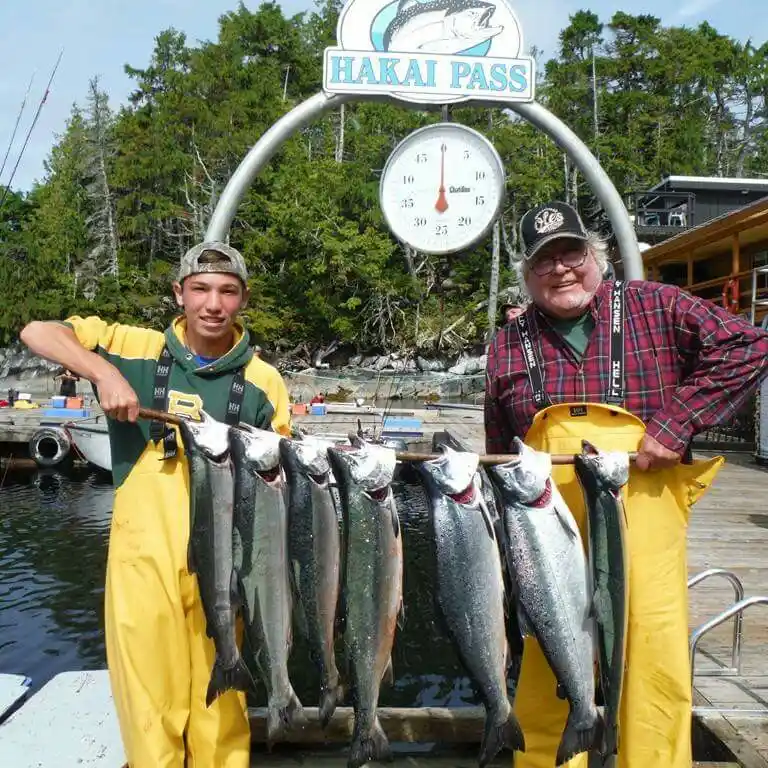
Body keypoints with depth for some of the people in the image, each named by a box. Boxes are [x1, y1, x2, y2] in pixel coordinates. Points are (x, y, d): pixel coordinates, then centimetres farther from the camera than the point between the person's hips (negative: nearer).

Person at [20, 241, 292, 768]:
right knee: (150, 699, 11)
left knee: (221, 699, 12)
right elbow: (37, 333, -2)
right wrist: (103, 371, -17)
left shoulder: (264, 381, 2)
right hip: (143, 553, 0)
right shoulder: (135, 349, 0)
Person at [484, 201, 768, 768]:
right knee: (545, 661, 10)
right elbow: (499, 452, 14)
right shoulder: (510, 344, 9)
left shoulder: (655, 307, 3)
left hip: (643, 508, -1)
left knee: (656, 659, 2)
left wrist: (675, 423, -11)